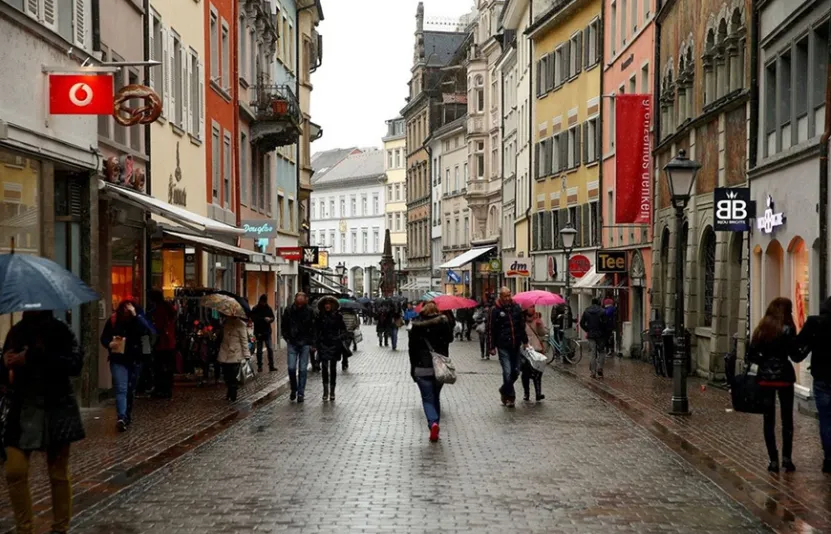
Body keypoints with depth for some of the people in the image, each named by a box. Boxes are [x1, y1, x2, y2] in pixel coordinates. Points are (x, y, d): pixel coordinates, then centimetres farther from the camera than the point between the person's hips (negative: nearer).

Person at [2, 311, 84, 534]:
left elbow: (75, 364, -21)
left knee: (59, 474, 4)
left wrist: (32, 357, -27)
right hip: (22, 412, 3)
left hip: (56, 411, -3)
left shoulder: (60, 331, -6)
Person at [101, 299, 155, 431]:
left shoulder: (138, 319, -8)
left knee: (131, 389, 15)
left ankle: (128, 415, 32)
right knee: (121, 389, -15)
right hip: (118, 360, -2)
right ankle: (121, 418, -26)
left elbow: (150, 332, -27)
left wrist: (136, 316, -32)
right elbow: (104, 337, 4)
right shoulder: (113, 320, -7)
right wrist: (109, 343, -19)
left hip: (135, 360, 2)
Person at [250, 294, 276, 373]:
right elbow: (254, 319, -14)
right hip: (259, 332, -2)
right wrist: (264, 319, -21)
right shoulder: (255, 309, -4)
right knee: (259, 350, 6)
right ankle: (259, 366, 13)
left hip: (267, 332, 2)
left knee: (270, 349, -6)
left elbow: (273, 317, 8)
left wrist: (270, 319, -14)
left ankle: (271, 366, -4)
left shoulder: (268, 308, 6)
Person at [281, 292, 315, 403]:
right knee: (291, 368, -6)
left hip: (305, 344, -1)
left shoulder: (309, 312, -2)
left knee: (303, 369, 0)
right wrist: (287, 338, 3)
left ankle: (301, 393, 6)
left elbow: (313, 328, 4)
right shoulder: (288, 311, 0)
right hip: (292, 343, 1)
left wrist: (311, 343, 0)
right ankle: (293, 389, 15)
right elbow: (283, 326, 11)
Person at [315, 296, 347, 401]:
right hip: (323, 345, 0)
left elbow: (343, 330, 7)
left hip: (334, 345, 0)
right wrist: (316, 344, 1)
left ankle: (332, 391, 9)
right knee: (324, 368, -5)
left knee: (333, 368, 3)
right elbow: (316, 331, 8)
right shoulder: (320, 316, 5)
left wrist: (339, 339, -6)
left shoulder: (338, 316, 3)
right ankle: (325, 391, -1)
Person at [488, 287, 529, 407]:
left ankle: (504, 390, 30)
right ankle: (510, 396, 4)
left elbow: (522, 325, 17)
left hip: (515, 345, 5)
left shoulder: (516, 307, 8)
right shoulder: (495, 310, -5)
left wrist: (525, 341, 14)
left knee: (516, 371, 9)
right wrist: (491, 347, -9)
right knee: (507, 372, -9)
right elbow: (491, 329, -5)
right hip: (503, 346, -5)